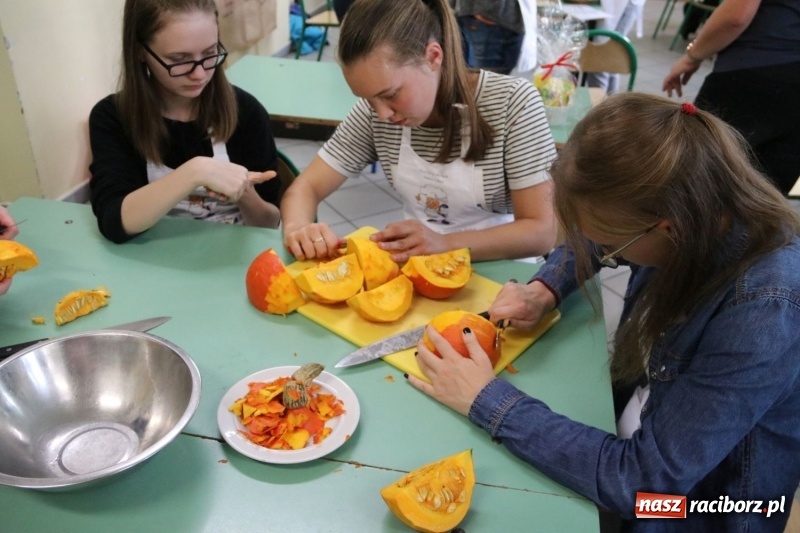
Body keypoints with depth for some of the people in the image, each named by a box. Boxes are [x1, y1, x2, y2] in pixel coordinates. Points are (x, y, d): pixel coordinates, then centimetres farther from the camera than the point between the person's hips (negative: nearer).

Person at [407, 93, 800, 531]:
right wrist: (542, 291, -12)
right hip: (634, 432, 6)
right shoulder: (699, 210, -16)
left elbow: (642, 482, -31)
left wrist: (487, 400, -26)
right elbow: (590, 239, 6)